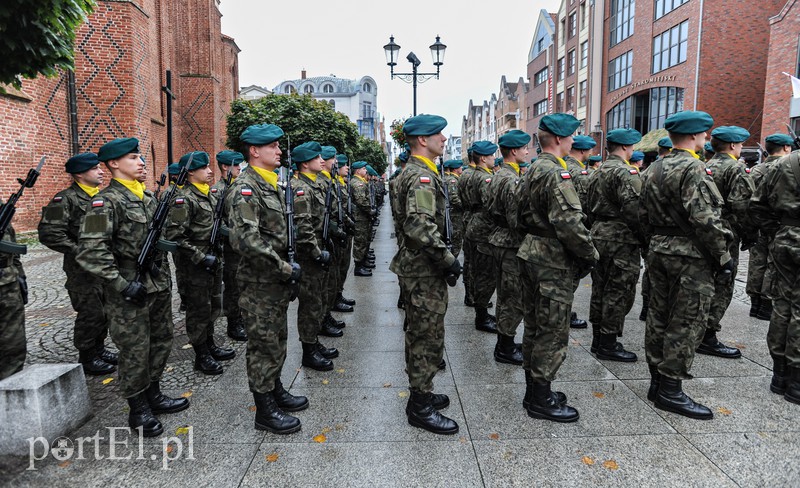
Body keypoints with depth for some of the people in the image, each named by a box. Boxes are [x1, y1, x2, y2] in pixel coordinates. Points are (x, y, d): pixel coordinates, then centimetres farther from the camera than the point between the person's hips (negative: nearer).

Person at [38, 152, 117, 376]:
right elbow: (49, 233, -20)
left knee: (105, 312, 15)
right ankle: (87, 359, 15)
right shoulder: (66, 199, -13)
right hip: (82, 270, -7)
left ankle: (99, 349, 31)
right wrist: (79, 251, -19)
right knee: (90, 314, 0)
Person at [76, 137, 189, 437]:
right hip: (131, 292, -8)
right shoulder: (106, 202, -14)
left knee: (161, 343, 17)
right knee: (135, 352, 4)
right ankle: (138, 410, 20)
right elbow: (90, 253, -21)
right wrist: (123, 285, -21)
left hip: (159, 286, 8)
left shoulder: (148, 197, 11)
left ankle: (153, 395, 34)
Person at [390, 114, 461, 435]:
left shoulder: (416, 172, 15)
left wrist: (443, 259, 20)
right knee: (429, 339, -1)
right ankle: (421, 407, 11)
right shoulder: (422, 176, -19)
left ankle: (421, 393, 33)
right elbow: (421, 226, -31)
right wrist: (448, 259, -23)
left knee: (420, 335, 19)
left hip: (419, 267, 11)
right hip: (425, 271, -11)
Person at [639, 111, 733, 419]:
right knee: (686, 324, -1)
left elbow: (644, 216, 15)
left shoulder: (653, 170, 12)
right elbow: (704, 220, -21)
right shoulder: (693, 169, -15)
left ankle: (657, 381, 22)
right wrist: (722, 256, -12)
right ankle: (671, 390, 6)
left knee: (659, 316, 12)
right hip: (690, 257, -9)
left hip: (658, 253, 9)